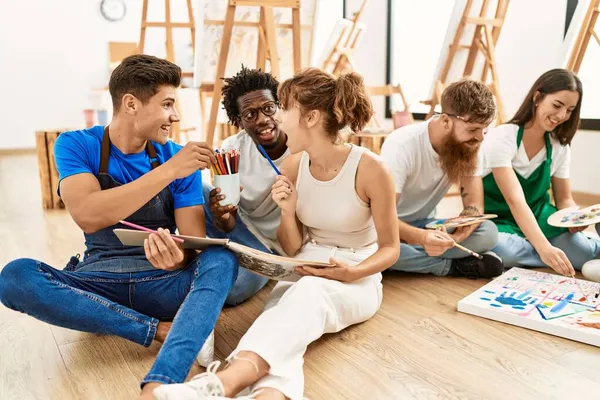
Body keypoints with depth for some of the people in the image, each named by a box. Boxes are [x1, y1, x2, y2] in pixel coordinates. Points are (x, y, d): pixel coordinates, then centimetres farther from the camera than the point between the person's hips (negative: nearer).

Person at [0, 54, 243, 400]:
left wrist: (178, 257, -33)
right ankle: (161, 328, -24)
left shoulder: (179, 158, -1)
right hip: (98, 284, 0)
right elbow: (87, 216, -23)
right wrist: (169, 171, -26)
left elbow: (194, 239, -8)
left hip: (161, 283, 1)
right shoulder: (76, 145, -4)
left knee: (222, 258, -28)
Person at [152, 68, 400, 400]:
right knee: (284, 317, -34)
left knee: (309, 291, -39)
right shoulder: (293, 165, -1)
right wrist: (287, 211, -16)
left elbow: (390, 247, -6)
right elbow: (291, 251, 4)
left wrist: (353, 273, -25)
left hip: (357, 283, -3)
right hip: (304, 274, 4)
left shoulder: (370, 169, -16)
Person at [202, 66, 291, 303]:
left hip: (286, 248, -3)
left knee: (229, 289, -29)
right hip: (244, 230, 3)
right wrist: (224, 219, -34)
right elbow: (229, 225, -9)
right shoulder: (231, 149, -12)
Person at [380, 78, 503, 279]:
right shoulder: (402, 145, -26)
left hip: (425, 224, 4)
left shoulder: (469, 146, -11)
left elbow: (474, 205, -14)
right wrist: (421, 237, -51)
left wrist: (450, 239, -36)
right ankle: (453, 265, -20)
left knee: (488, 232, -20)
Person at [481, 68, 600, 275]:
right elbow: (515, 200, -32)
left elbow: (564, 199, 6)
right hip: (498, 219, -4)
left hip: (537, 216, 4)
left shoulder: (560, 147, -3)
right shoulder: (502, 138, -22)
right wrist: (544, 248, -44)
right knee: (502, 251, -38)